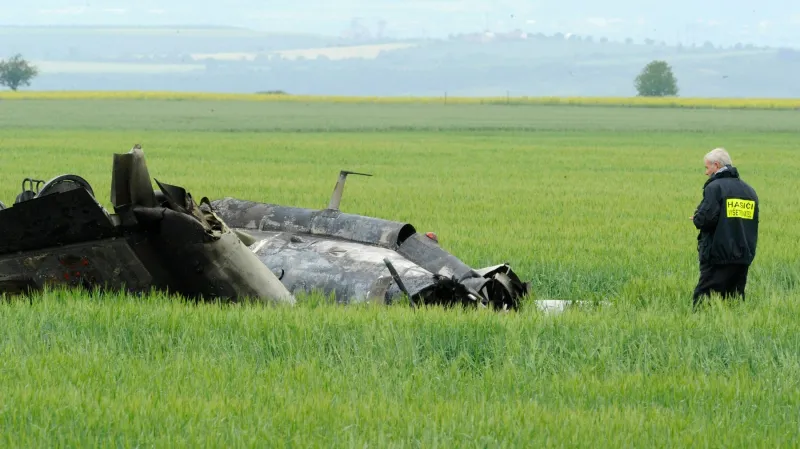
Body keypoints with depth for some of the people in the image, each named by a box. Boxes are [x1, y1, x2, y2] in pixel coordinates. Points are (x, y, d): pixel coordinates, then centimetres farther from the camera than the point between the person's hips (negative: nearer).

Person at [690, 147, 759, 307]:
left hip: (719, 258, -7)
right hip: (744, 257, 7)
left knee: (702, 301, -7)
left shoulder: (715, 187, -8)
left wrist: (697, 219, 4)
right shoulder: (749, 190, 14)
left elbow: (706, 219, -19)